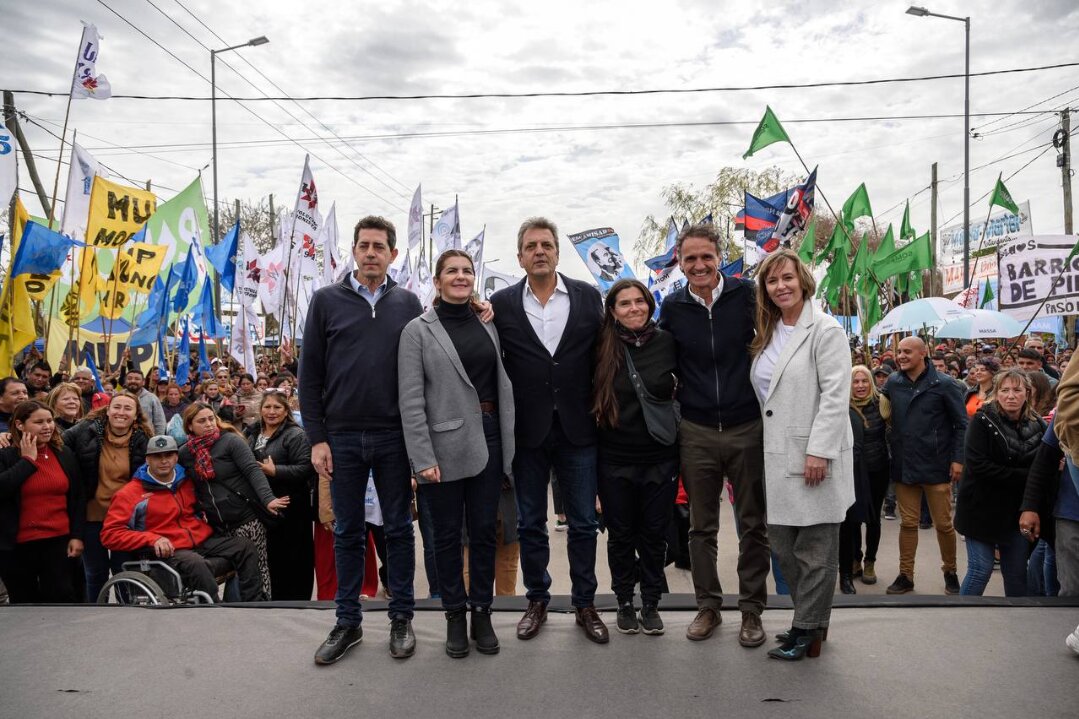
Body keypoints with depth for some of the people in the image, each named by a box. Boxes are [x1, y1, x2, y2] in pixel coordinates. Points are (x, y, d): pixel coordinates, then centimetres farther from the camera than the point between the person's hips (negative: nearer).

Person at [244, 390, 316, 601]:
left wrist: (274, 471, -22)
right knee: (273, 556, 15)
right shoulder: (253, 435, 15)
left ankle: (297, 600, 9)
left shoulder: (295, 435, -9)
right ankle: (277, 599, 26)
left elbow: (305, 469, -19)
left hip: (291, 507, -7)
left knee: (295, 558, -1)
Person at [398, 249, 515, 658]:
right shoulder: (418, 330, -3)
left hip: (488, 442, 4)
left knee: (484, 531, 10)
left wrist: (508, 445, 4)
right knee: (447, 534, 8)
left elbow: (503, 385, 9)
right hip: (444, 446, -3)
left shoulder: (487, 325, 9)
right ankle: (455, 615, 24)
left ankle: (482, 612, 25)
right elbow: (410, 399, -8)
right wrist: (422, 458, -14)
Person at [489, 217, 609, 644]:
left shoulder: (588, 297, 2)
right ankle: (537, 601, 29)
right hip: (527, 430, 0)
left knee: (583, 523, 9)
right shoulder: (502, 304, 0)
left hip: (577, 428, 0)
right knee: (530, 524, 12)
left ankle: (584, 604, 25)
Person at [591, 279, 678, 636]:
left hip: (660, 457, 1)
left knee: (655, 534, 10)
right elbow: (592, 400, 3)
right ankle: (625, 602, 29)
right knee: (621, 535, 12)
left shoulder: (666, 342, -3)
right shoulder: (603, 348, -5)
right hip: (615, 459, 0)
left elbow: (677, 384, 11)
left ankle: (651, 604, 28)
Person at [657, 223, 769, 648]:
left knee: (753, 525, 8)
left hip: (747, 427, -1)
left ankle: (751, 610, 23)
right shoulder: (673, 307, 1)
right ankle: (708, 606, 26)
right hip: (696, 432, 2)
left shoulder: (745, 294, -4)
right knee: (701, 525, 11)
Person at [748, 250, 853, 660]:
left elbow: (836, 396, -14)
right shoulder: (767, 334, 14)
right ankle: (812, 618, 28)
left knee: (814, 547, 3)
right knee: (783, 544, 12)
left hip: (814, 457, -7)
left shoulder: (825, 330, -7)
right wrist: (765, 449, 12)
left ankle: (808, 631, 15)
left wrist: (819, 451, -20)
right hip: (778, 456, 7)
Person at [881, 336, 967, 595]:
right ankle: (905, 575, 19)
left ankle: (950, 572, 28)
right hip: (904, 466, 3)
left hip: (936, 466, -3)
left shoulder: (943, 385, -7)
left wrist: (958, 458, -8)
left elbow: (962, 424, -3)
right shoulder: (893, 383, 3)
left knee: (944, 524, 8)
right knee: (908, 523, 10)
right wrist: (891, 447, 4)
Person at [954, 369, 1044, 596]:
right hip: (983, 507, -4)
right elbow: (977, 465, -18)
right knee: (981, 568, -2)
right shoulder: (983, 421, -9)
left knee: (1017, 573, 8)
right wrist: (1022, 477, -18)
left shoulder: (1038, 425, 2)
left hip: (1018, 511, 4)